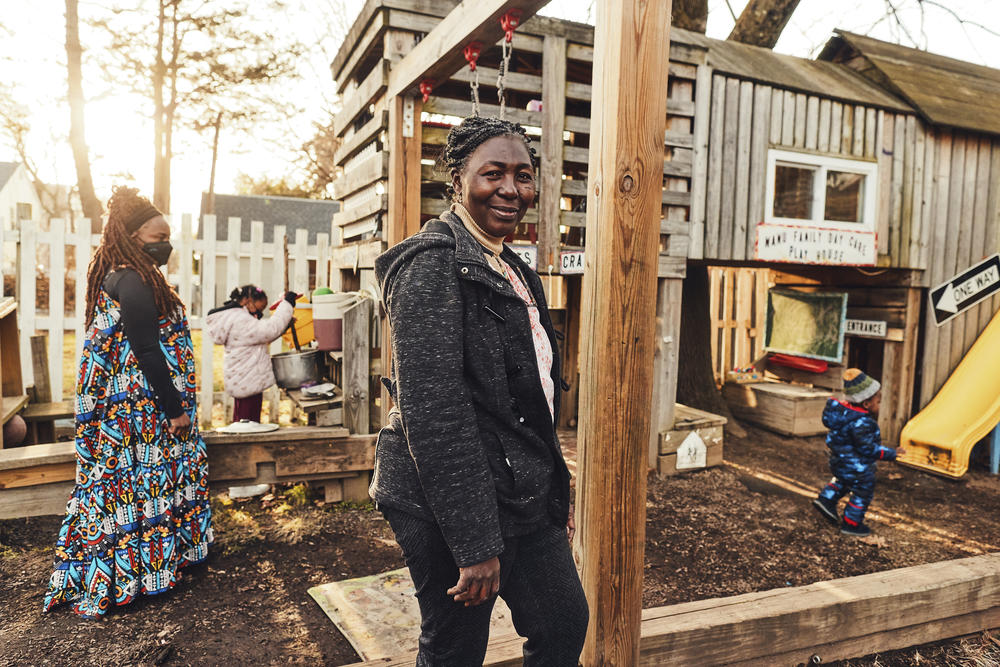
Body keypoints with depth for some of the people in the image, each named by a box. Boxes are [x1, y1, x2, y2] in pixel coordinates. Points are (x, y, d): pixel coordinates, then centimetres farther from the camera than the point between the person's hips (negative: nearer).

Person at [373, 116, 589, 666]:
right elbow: (431, 411, -23)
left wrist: (555, 494, 20)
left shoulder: (510, 269, 12)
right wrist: (475, 543, -22)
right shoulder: (433, 261, -16)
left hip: (524, 497, 9)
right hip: (453, 506, -8)